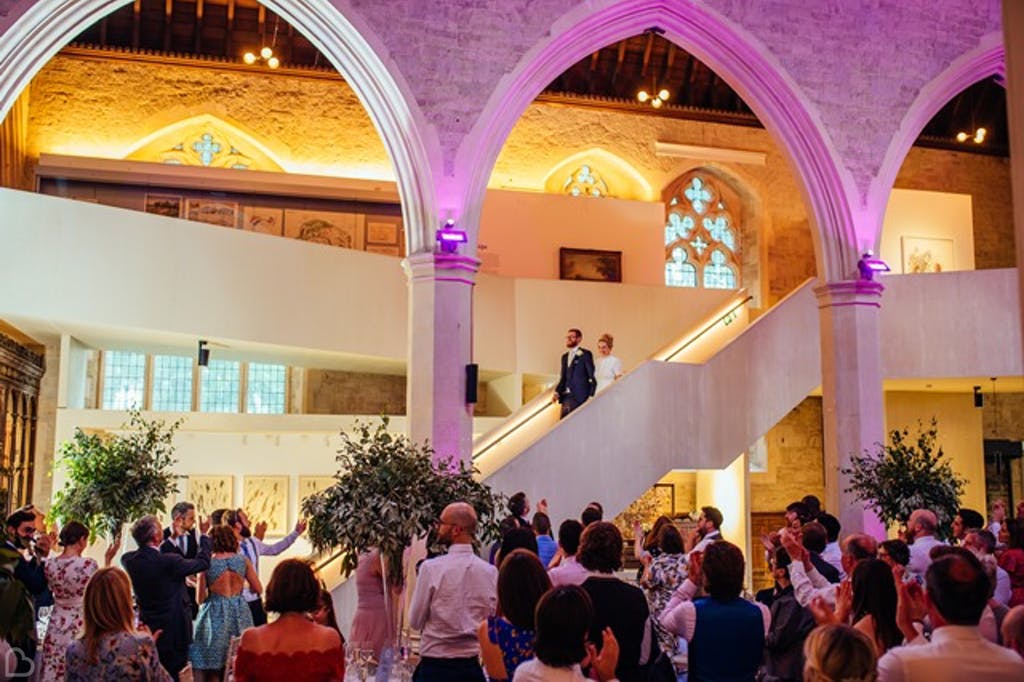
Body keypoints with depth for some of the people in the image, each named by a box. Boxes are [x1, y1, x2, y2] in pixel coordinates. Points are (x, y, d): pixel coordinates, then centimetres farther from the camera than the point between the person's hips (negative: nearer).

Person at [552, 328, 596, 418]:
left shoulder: (585, 354, -1)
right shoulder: (565, 356, 19)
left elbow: (592, 376, -5)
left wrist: (591, 396, -12)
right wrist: (557, 392, 3)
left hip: (578, 397, -6)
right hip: (566, 396, 6)